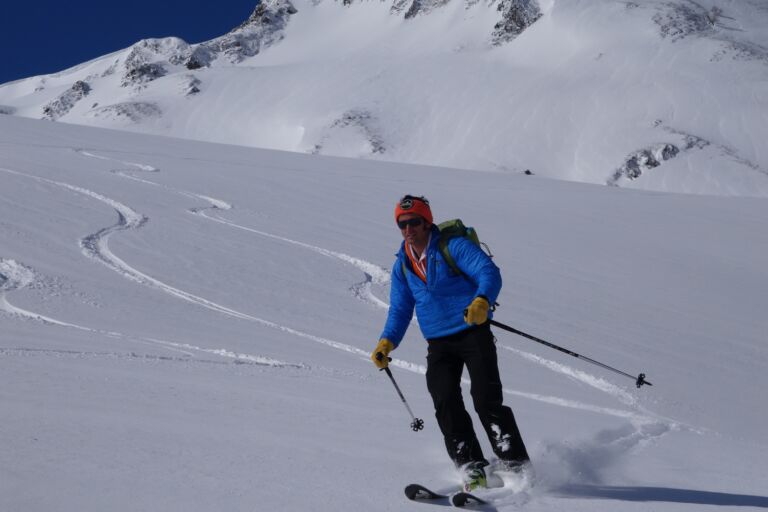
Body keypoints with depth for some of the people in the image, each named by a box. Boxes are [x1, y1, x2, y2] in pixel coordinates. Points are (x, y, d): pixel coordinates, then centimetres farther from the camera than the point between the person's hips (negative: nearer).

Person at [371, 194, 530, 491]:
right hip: (438, 344, 5)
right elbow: (400, 309, 15)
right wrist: (387, 342, -3)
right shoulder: (402, 265, 9)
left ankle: (516, 466, -3)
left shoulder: (453, 246, -9)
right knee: (446, 403, -12)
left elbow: (489, 272, -20)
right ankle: (472, 468, -8)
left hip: (473, 333, -5)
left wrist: (481, 301, -40)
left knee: (486, 400, -13)